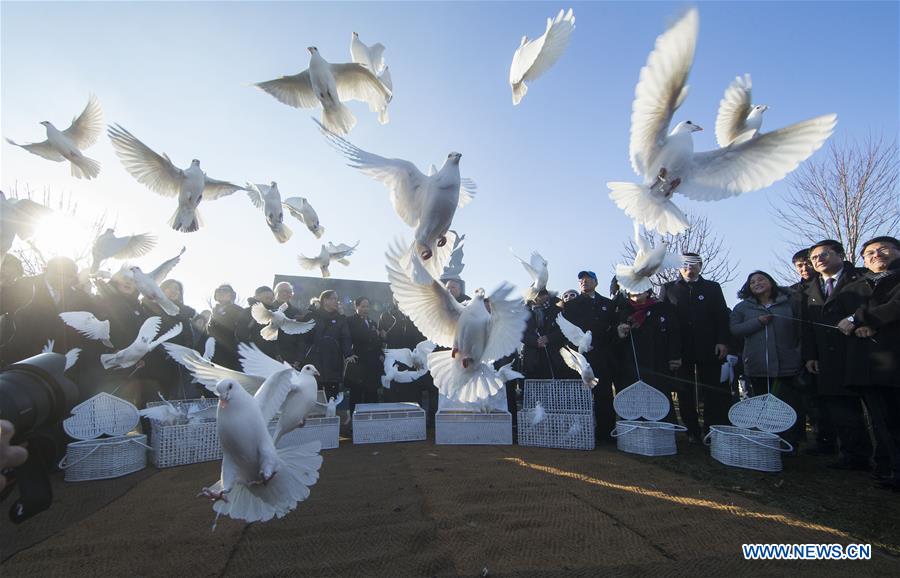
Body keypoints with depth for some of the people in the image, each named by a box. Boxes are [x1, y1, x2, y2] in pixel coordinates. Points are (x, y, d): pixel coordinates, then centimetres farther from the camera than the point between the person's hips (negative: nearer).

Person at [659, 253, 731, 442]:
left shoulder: (713, 288, 11)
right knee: (685, 393, 4)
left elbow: (722, 316, 6)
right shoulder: (668, 288, 9)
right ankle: (692, 432, 12)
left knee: (713, 392, 1)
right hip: (681, 350, 0)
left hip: (709, 349, 0)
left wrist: (722, 341, -6)